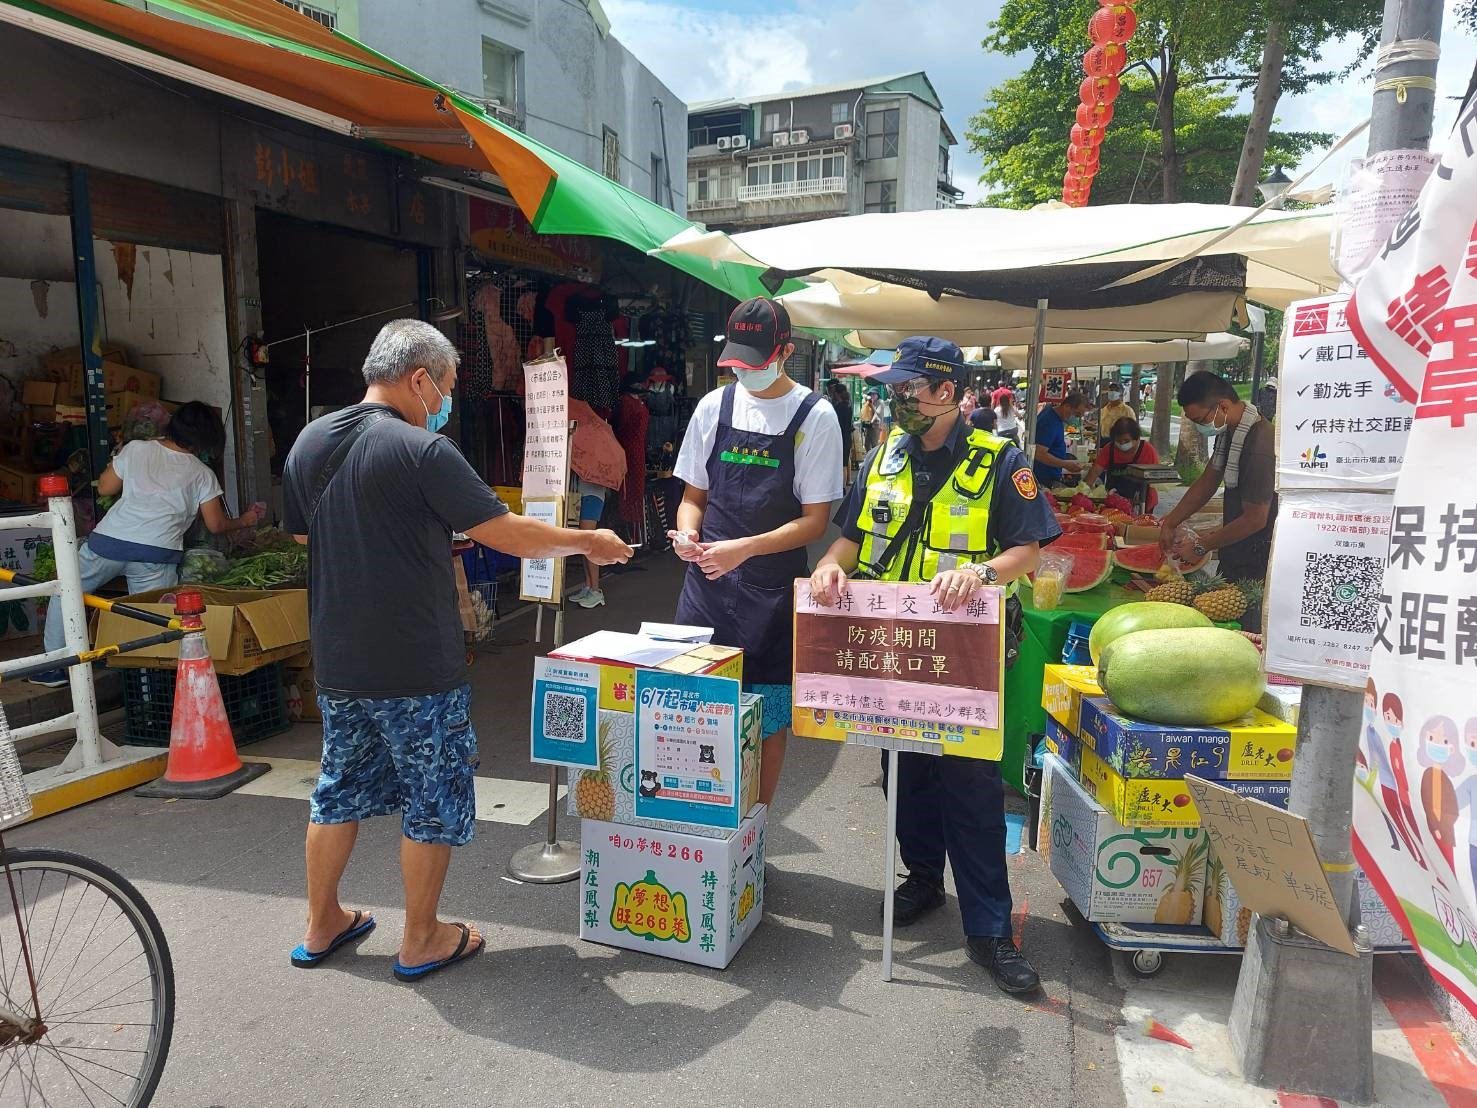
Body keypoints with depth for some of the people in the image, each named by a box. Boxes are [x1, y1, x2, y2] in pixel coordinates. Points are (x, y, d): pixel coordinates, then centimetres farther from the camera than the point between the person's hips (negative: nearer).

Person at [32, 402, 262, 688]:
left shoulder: (137, 449, 8)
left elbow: (105, 488, 16)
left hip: (109, 541, 2)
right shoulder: (202, 474, 7)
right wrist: (244, 521, 27)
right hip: (157, 554, -1)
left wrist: (114, 463, 34)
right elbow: (216, 525, 8)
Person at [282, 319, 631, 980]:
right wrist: (591, 543, -3)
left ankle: (322, 927, 35)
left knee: (340, 789, 21)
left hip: (337, 660, 7)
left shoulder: (310, 442, 4)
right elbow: (508, 535, -18)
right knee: (434, 801, 9)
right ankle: (421, 942, 23)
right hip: (416, 667, -7)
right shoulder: (422, 449, -18)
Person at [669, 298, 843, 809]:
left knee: (767, 719, 7)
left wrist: (744, 549, -20)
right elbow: (694, 496, 13)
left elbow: (815, 520, -7)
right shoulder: (714, 406, 6)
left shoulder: (815, 417, -5)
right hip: (706, 582, 3)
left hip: (774, 593, -3)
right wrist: (687, 533, -9)